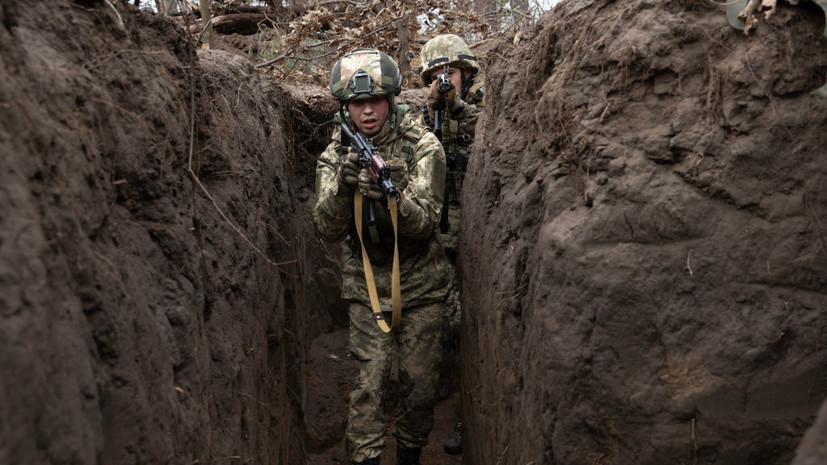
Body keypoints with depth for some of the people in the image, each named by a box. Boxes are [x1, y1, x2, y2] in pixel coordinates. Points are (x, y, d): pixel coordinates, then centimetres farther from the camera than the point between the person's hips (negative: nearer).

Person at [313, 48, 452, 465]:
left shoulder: (422, 146, -10)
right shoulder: (336, 154, -4)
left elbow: (423, 223, -18)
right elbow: (327, 229, -13)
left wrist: (395, 195, -38)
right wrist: (342, 185, -31)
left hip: (420, 282, 0)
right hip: (366, 283, 0)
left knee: (420, 381, 7)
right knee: (369, 379, -4)